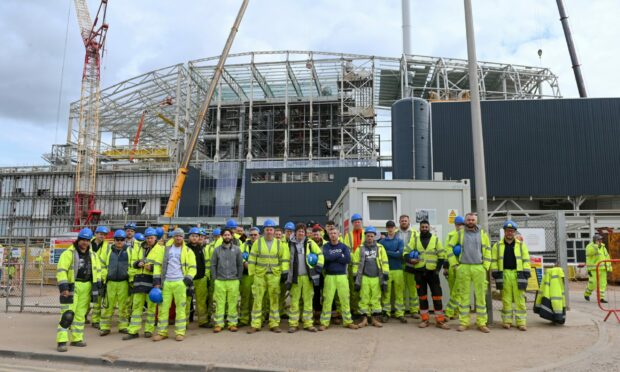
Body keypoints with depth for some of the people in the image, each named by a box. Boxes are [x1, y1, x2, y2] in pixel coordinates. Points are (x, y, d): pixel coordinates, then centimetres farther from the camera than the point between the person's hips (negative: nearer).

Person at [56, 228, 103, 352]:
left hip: (86, 287, 6)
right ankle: (62, 341, -6)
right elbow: (61, 270, -14)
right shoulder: (68, 253, -7)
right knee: (68, 314, -11)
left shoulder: (93, 255, 13)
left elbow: (97, 270, 20)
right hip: (72, 286, -6)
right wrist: (64, 287, -21)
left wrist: (97, 285, 12)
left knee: (81, 314, 12)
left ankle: (76, 339, 23)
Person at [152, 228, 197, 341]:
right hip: (166, 282, 2)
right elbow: (157, 264, 11)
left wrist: (188, 280, -8)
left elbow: (192, 268, 5)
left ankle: (180, 332, 7)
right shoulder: (165, 249, 12)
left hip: (180, 283, -2)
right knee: (163, 307, 5)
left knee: (180, 307, 0)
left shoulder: (188, 251, 7)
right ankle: (162, 332, 14)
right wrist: (157, 280, 2)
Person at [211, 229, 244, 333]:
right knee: (219, 303, 1)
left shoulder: (237, 249, 6)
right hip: (220, 281, 0)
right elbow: (213, 264, 8)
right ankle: (219, 324, 9)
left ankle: (232, 323, 11)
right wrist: (214, 278, 1)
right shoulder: (217, 250, 6)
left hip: (233, 281, 0)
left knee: (233, 303, 2)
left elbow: (240, 265, 8)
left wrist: (239, 278, 3)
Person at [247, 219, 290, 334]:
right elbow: (252, 259, 4)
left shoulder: (279, 243, 6)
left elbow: (284, 258, 7)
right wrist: (251, 273, 0)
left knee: (274, 299, 6)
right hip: (259, 275, -1)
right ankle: (255, 324, 9)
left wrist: (284, 272, -1)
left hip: (274, 275, 1)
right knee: (257, 299, 0)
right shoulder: (257, 243, 3)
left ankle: (274, 324, 15)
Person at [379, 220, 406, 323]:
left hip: (398, 270, 1)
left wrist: (387, 252, -7)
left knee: (399, 292, 2)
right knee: (386, 292, 1)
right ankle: (386, 312, 10)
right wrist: (394, 254, -7)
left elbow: (400, 254, -7)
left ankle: (400, 313, 9)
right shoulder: (382, 241, 7)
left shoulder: (400, 241, 7)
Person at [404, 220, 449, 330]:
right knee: (422, 296, 7)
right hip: (419, 272, 1)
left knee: (437, 295, -3)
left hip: (432, 271, -1)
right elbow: (406, 252, 7)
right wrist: (410, 260, -13)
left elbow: (442, 255, 3)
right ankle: (425, 319, 16)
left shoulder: (436, 239, 4)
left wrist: (438, 269, -5)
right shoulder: (415, 240, 7)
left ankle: (440, 320, 5)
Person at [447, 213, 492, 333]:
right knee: (464, 296, 4)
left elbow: (487, 250, 10)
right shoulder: (460, 233, 6)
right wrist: (454, 263, 0)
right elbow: (449, 247, 6)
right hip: (463, 268, -1)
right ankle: (464, 322, 10)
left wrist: (486, 266, 1)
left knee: (481, 296, 3)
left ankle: (481, 323, 12)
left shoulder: (482, 234, 8)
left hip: (479, 268, 1)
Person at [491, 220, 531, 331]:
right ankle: (506, 321, 13)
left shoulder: (521, 245, 10)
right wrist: (496, 275, -2)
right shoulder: (497, 246, 8)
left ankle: (521, 322, 6)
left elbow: (526, 260, 7)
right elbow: (494, 261, 6)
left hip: (518, 275, 0)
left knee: (520, 299, 1)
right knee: (506, 299, 4)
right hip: (504, 274, 0)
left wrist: (526, 275, -1)